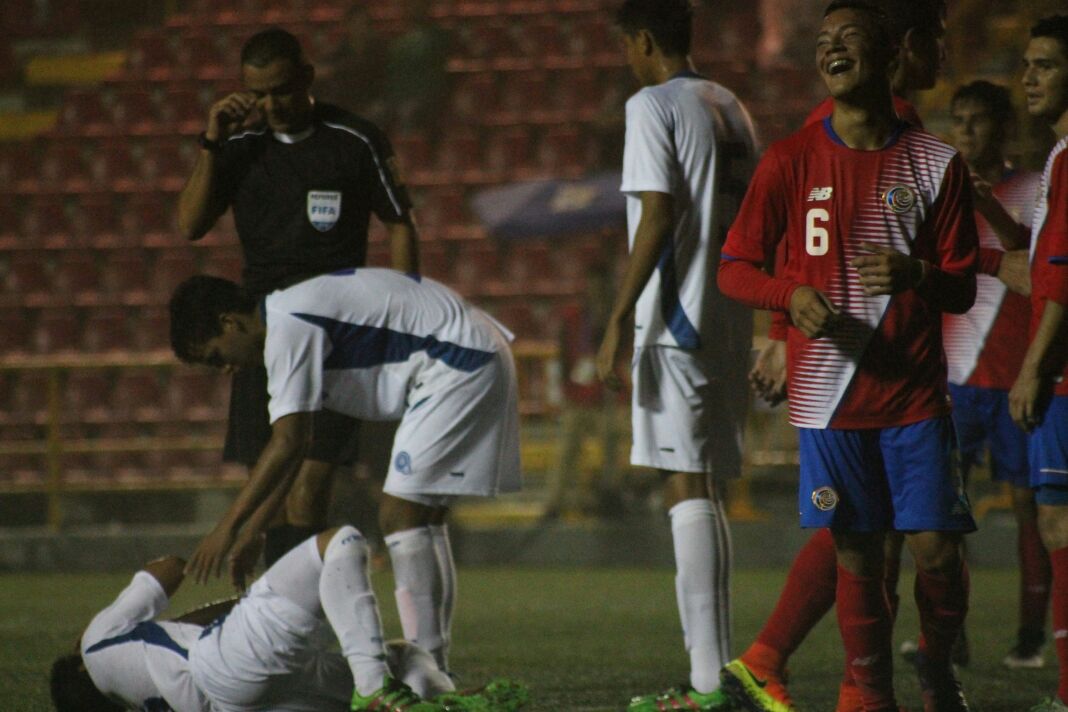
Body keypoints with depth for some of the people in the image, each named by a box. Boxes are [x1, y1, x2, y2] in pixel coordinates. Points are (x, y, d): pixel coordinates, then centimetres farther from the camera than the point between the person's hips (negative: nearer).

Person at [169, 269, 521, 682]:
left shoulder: (288, 329, -16)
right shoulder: (293, 318, 16)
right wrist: (251, 531, 19)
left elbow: (288, 443, -22)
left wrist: (228, 527, -19)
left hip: (460, 365, -11)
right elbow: (290, 445, 20)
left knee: (401, 518, -12)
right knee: (422, 521, 12)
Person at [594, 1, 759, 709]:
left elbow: (658, 215, -15)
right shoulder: (732, 108, 18)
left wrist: (618, 320, -15)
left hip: (678, 320, -8)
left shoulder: (653, 106, -7)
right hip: (732, 321, 8)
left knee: (686, 489, -11)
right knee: (706, 491, 13)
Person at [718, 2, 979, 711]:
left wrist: (915, 274, -18)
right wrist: (793, 293, -16)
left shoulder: (935, 162, 3)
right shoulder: (791, 161, 3)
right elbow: (734, 268, 4)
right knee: (857, 557, -1)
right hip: (828, 395, 0)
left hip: (915, 393, 0)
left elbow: (962, 290, 5)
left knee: (936, 548, -3)